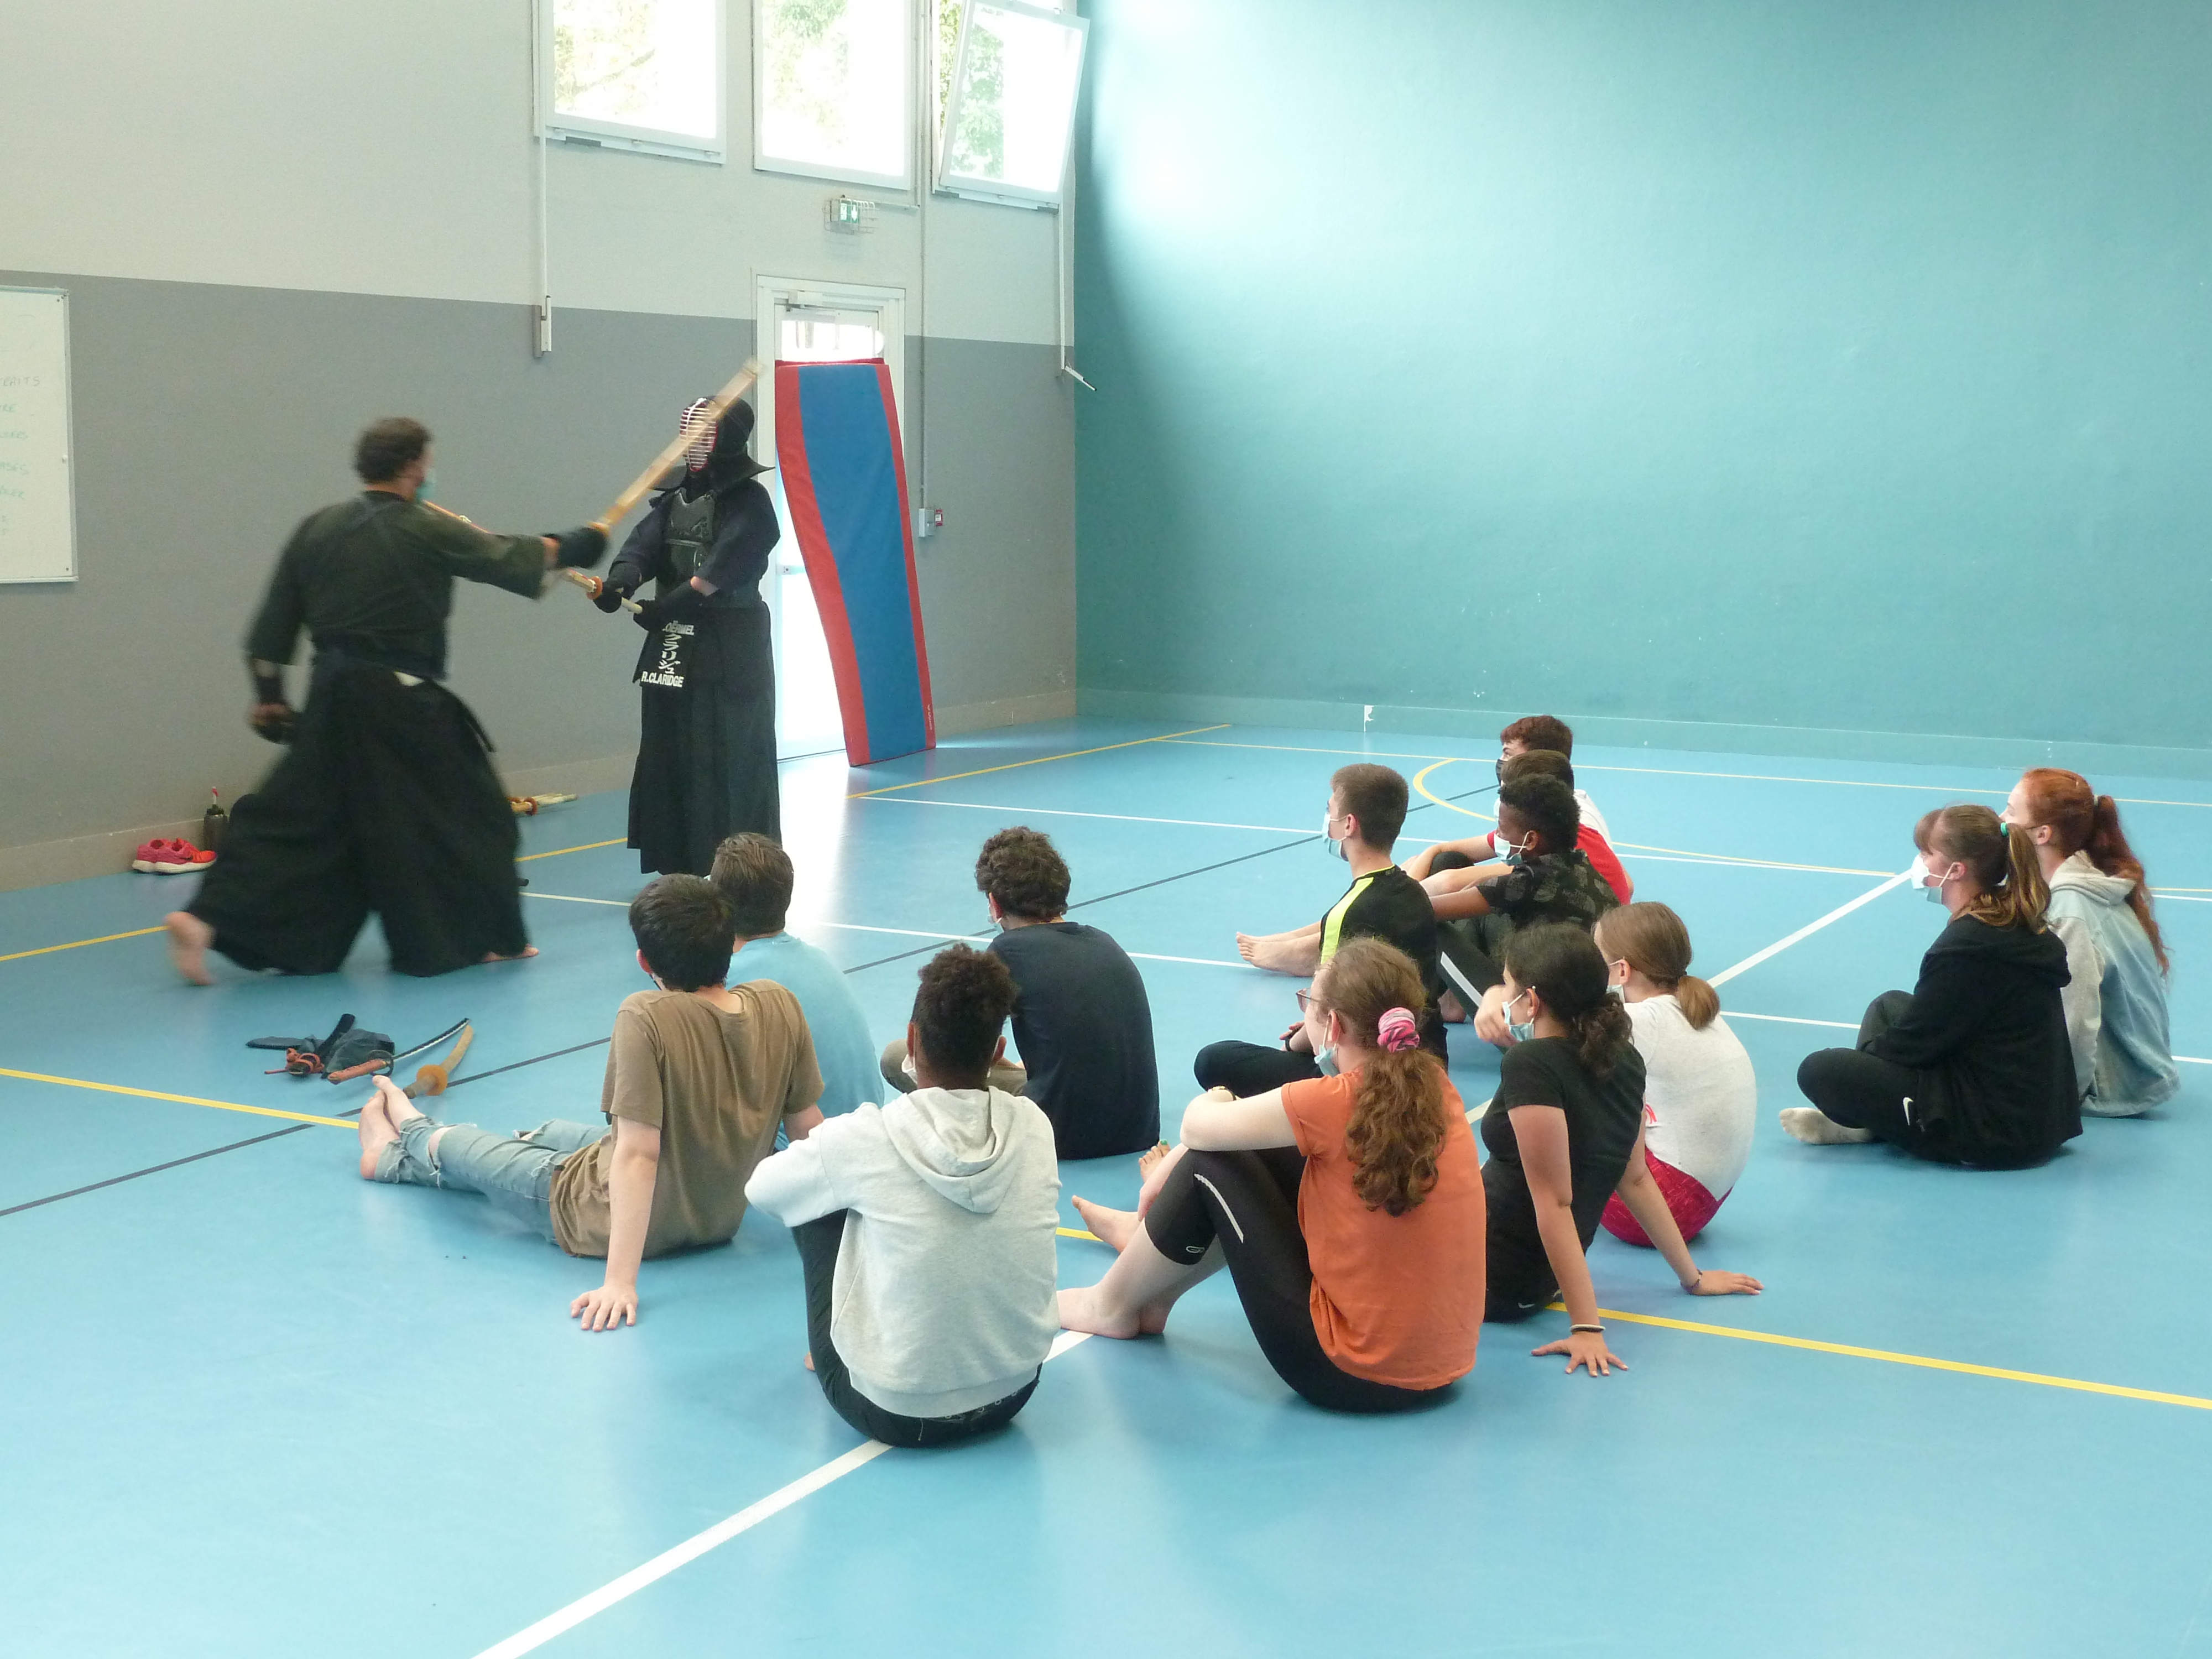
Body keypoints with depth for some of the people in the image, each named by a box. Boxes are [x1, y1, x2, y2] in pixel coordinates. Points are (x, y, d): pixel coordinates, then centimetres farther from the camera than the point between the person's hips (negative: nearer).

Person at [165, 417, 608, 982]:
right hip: (402, 704, -6)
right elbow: (509, 559, 5)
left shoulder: (316, 528, 7)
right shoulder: (428, 531, -8)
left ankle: (209, 918, -4)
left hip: (332, 697, 6)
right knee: (465, 814, 10)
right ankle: (488, 939, 19)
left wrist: (269, 696, 19)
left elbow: (272, 624, 10)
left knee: (292, 814, 9)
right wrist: (572, 547, 22)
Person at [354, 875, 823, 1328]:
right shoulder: (779, 1007, -16)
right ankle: (399, 1157, 54)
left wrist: (620, 1281, -29)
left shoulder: (647, 1019, -32)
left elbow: (637, 1153, -32)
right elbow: (807, 1126, -8)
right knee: (551, 1135, 30)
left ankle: (414, 1134, 58)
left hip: (620, 1221, -6)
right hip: (721, 1220, 6)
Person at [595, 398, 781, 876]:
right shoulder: (676, 495, 13)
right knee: (668, 755, 9)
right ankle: (680, 864, 19)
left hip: (729, 650, -7)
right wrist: (619, 582, -21)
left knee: (729, 758, -7)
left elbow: (721, 567, -19)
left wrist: (670, 605, -28)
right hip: (673, 644, 7)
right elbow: (644, 543, -1)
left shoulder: (749, 502, -8)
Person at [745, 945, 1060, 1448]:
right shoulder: (1035, 1128, -9)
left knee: (818, 1205, 13)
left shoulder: (863, 1140, -20)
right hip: (1013, 1395, 4)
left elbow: (760, 1187, -1)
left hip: (896, 1413, -4)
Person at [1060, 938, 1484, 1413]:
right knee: (1271, 1156, 18)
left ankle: (1112, 1307, 27)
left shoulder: (1334, 1104, -20)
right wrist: (1175, 1164, 13)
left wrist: (1215, 1101, 18)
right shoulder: (1436, 1089, 1)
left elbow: (1197, 1125, -6)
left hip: (1347, 1374, -7)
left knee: (1212, 1165, 5)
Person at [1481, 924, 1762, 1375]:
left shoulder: (1530, 1065, -23)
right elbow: (1635, 1178, 10)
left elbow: (1554, 1202, -24)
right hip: (1536, 1281, 8)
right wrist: (1692, 1276, 22)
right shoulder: (1623, 1060, 2)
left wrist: (1586, 1326, -24)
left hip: (1497, 1280, -8)